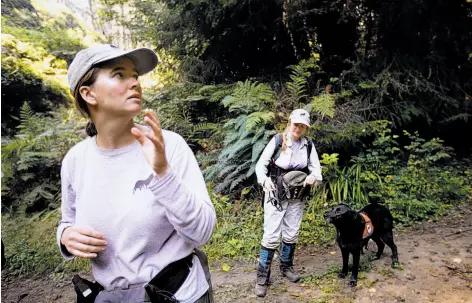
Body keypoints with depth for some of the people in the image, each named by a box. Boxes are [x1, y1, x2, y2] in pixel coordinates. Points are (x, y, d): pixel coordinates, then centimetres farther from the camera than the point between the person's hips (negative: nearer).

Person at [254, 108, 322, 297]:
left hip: (296, 197, 4)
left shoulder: (308, 145, -1)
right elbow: (261, 164, -9)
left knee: (292, 234, 14)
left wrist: (313, 176, -21)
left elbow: (316, 167, 2)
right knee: (271, 236, -5)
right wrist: (265, 181, -28)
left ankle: (286, 267, 36)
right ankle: (262, 277, 8)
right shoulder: (277, 141, -13)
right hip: (275, 195, -4)